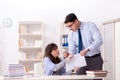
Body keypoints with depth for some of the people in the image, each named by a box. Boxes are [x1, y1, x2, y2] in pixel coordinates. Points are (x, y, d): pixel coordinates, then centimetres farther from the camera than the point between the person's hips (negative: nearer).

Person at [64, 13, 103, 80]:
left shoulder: (90, 25, -11)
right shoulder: (71, 34, 0)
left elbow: (99, 40, -22)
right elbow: (72, 51, 1)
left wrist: (87, 50, -34)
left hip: (95, 59, -3)